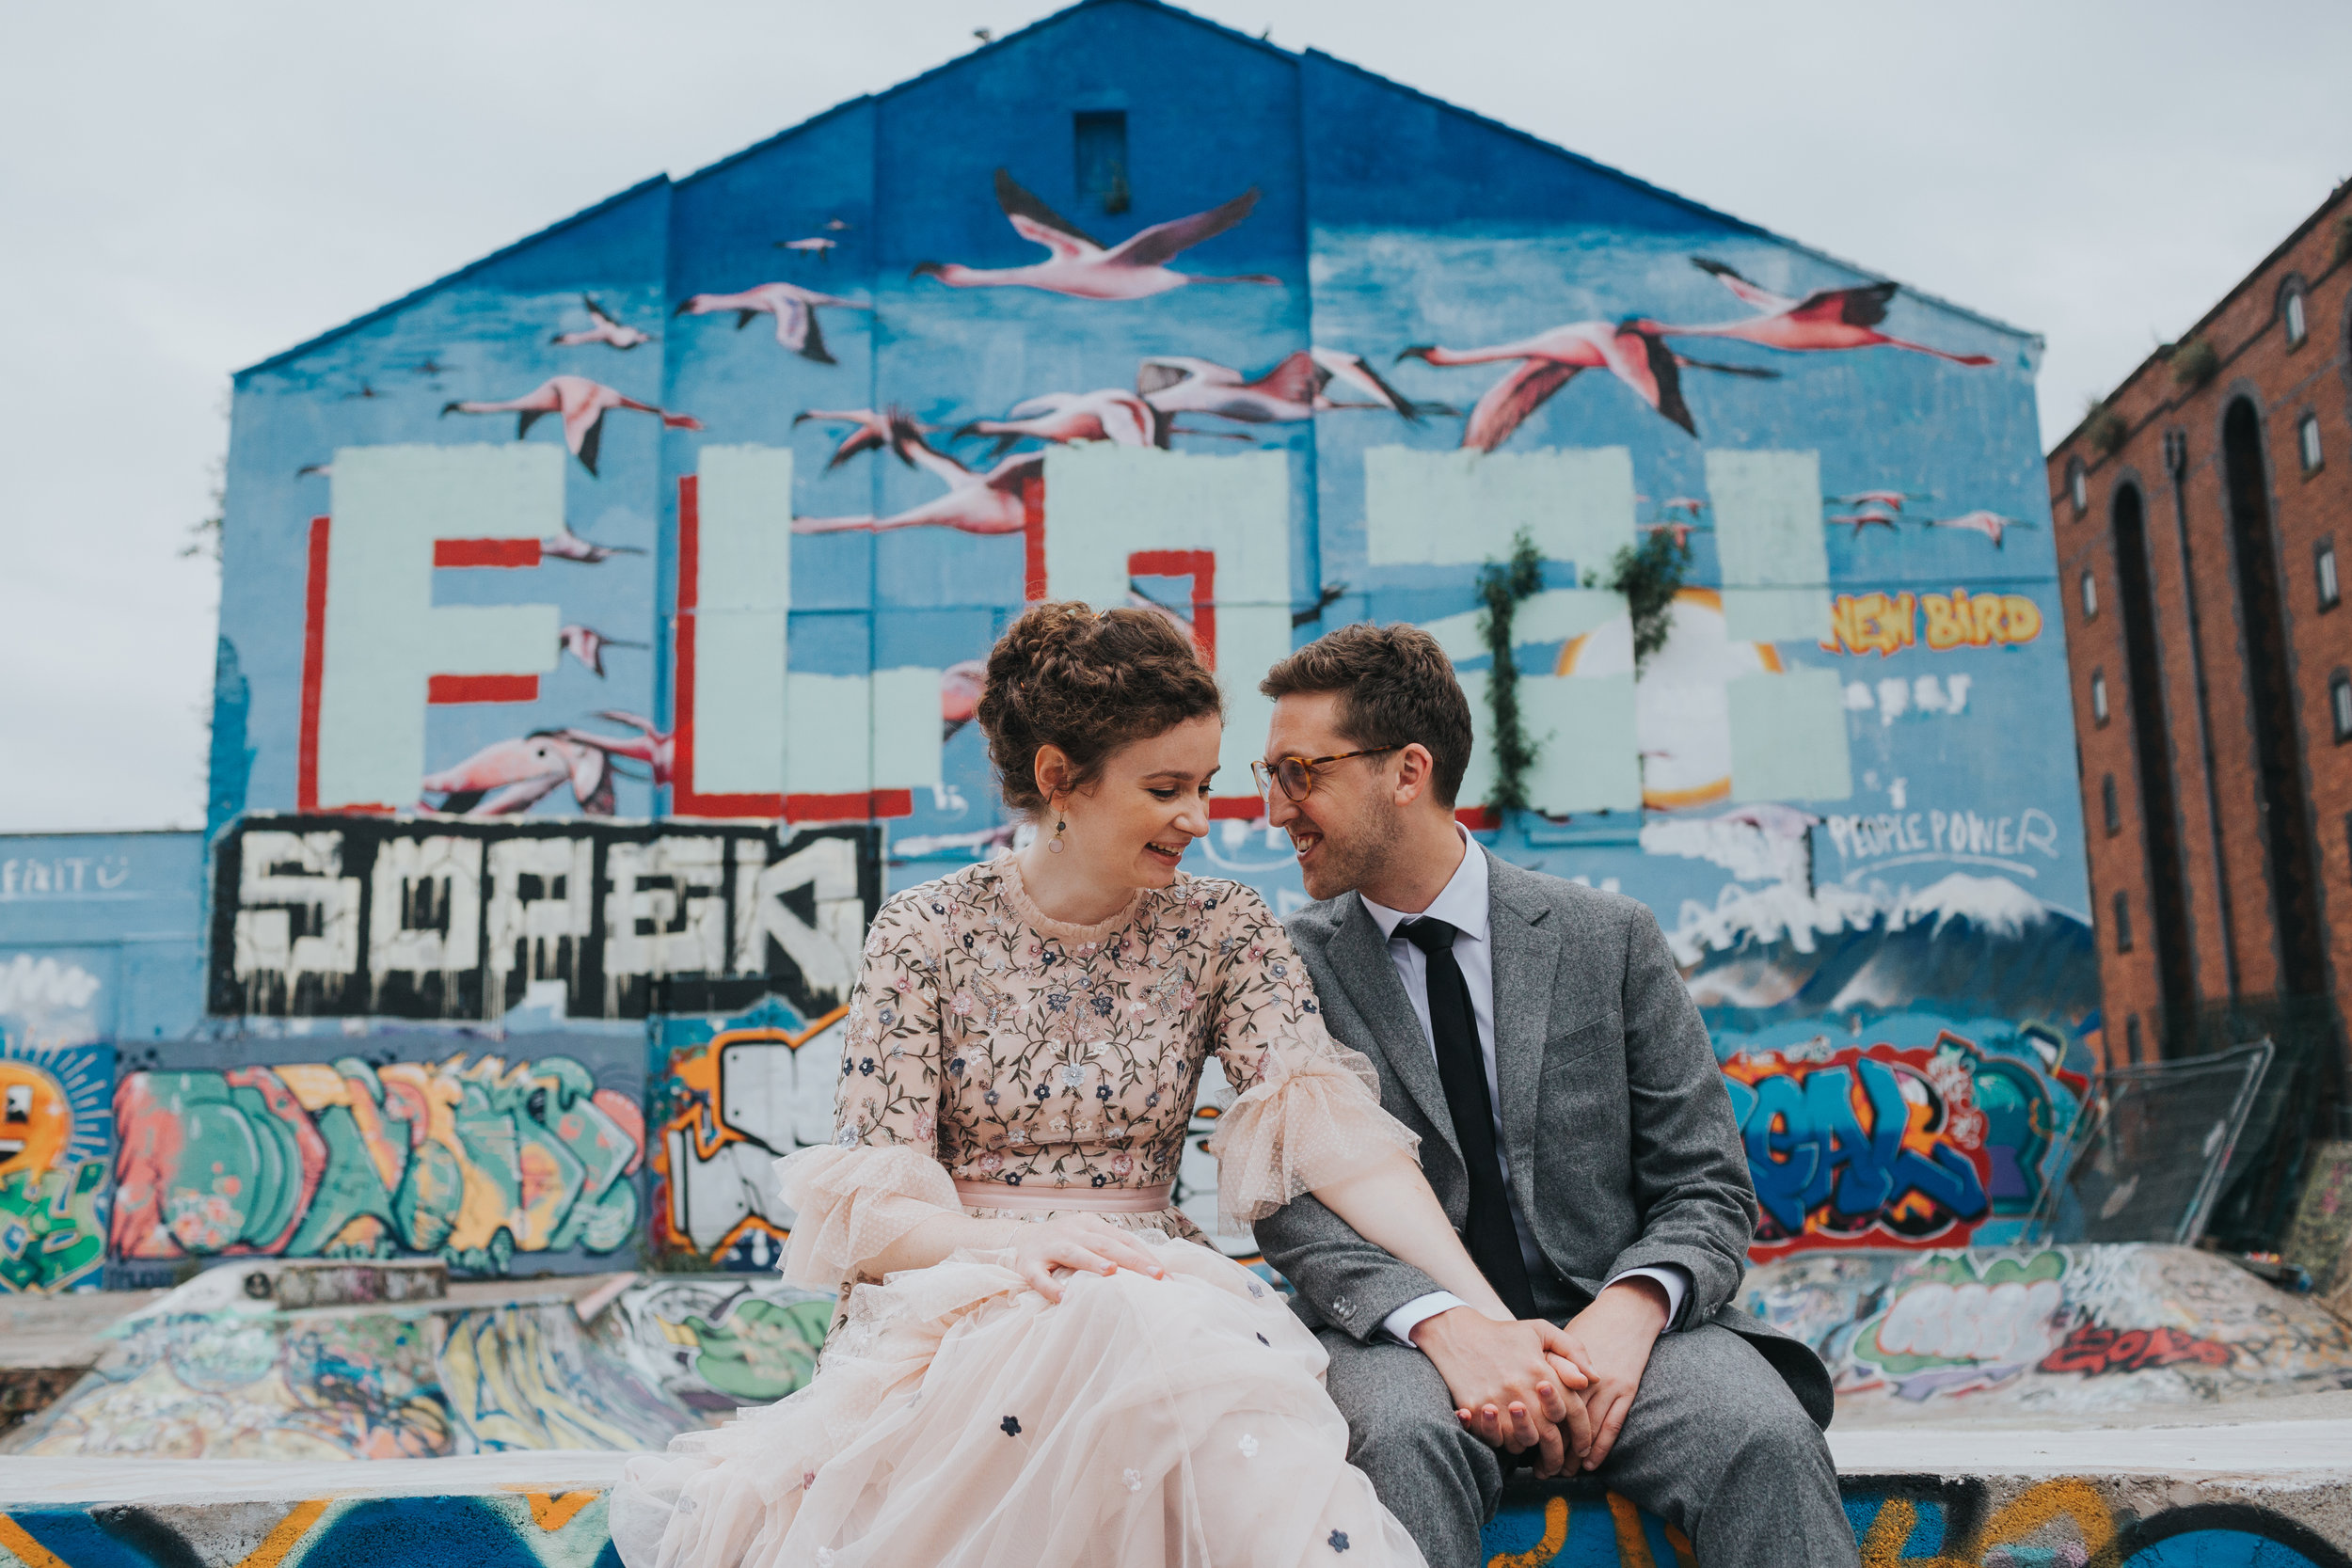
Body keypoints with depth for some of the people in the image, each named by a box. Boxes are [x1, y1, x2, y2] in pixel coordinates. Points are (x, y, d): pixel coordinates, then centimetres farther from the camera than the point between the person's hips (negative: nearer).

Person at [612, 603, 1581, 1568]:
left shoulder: (1224, 931, 5)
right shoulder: (926, 935, -1)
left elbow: (1334, 1126, -9)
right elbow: (868, 1206, -5)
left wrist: (1484, 1311, -22)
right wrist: (1016, 1240, -27)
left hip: (1153, 1282, 2)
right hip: (951, 1295, -2)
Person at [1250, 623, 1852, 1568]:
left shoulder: (1611, 940, 6)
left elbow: (1707, 1190, 5)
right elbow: (1290, 1200, -4)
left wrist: (1631, 1307, -18)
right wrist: (1441, 1322, -22)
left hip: (1608, 1321, 1)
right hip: (1403, 1337, -1)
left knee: (1766, 1440, -29)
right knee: (1402, 1439, -35)